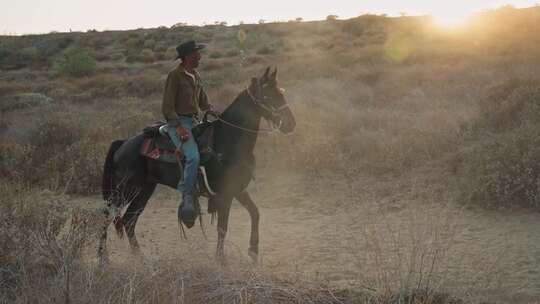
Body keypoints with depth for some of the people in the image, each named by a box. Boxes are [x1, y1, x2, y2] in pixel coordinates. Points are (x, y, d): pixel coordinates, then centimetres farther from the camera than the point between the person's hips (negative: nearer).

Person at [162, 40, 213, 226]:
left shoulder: (196, 76, 18)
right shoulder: (175, 76, -7)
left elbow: (204, 103, 27)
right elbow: (167, 107, -12)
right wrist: (178, 126, -23)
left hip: (194, 122, 9)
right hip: (178, 123, -9)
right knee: (193, 156, -28)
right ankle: (187, 198, -24)